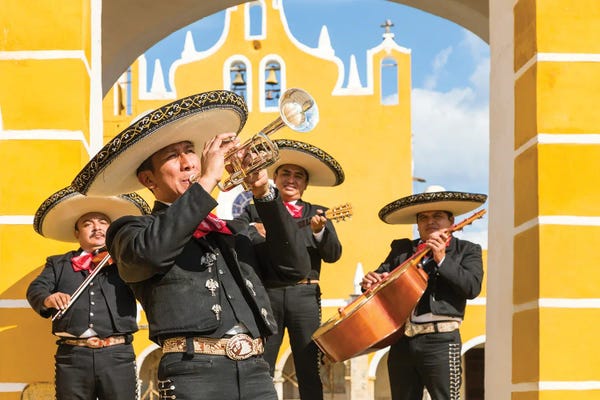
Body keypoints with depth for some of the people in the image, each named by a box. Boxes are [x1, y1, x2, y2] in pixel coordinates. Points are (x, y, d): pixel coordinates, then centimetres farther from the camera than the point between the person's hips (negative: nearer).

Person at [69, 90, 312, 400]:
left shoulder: (235, 231, 22)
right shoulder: (131, 231, 7)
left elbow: (294, 268, 11)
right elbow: (150, 252, -17)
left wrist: (264, 194, 2)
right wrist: (207, 180, -12)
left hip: (255, 371, 5)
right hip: (194, 372, -4)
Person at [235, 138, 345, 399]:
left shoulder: (317, 214, 13)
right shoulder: (256, 210, 12)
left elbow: (333, 255, 1)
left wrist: (319, 231, -17)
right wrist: (252, 229, -16)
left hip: (304, 295, 0)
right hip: (266, 293, 0)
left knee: (309, 371, 2)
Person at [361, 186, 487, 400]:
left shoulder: (467, 251, 5)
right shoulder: (401, 249, 16)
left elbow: (472, 287, -9)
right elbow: (382, 274, 14)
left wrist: (442, 259, -15)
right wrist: (370, 280, -9)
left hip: (440, 341, -4)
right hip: (401, 340, 4)